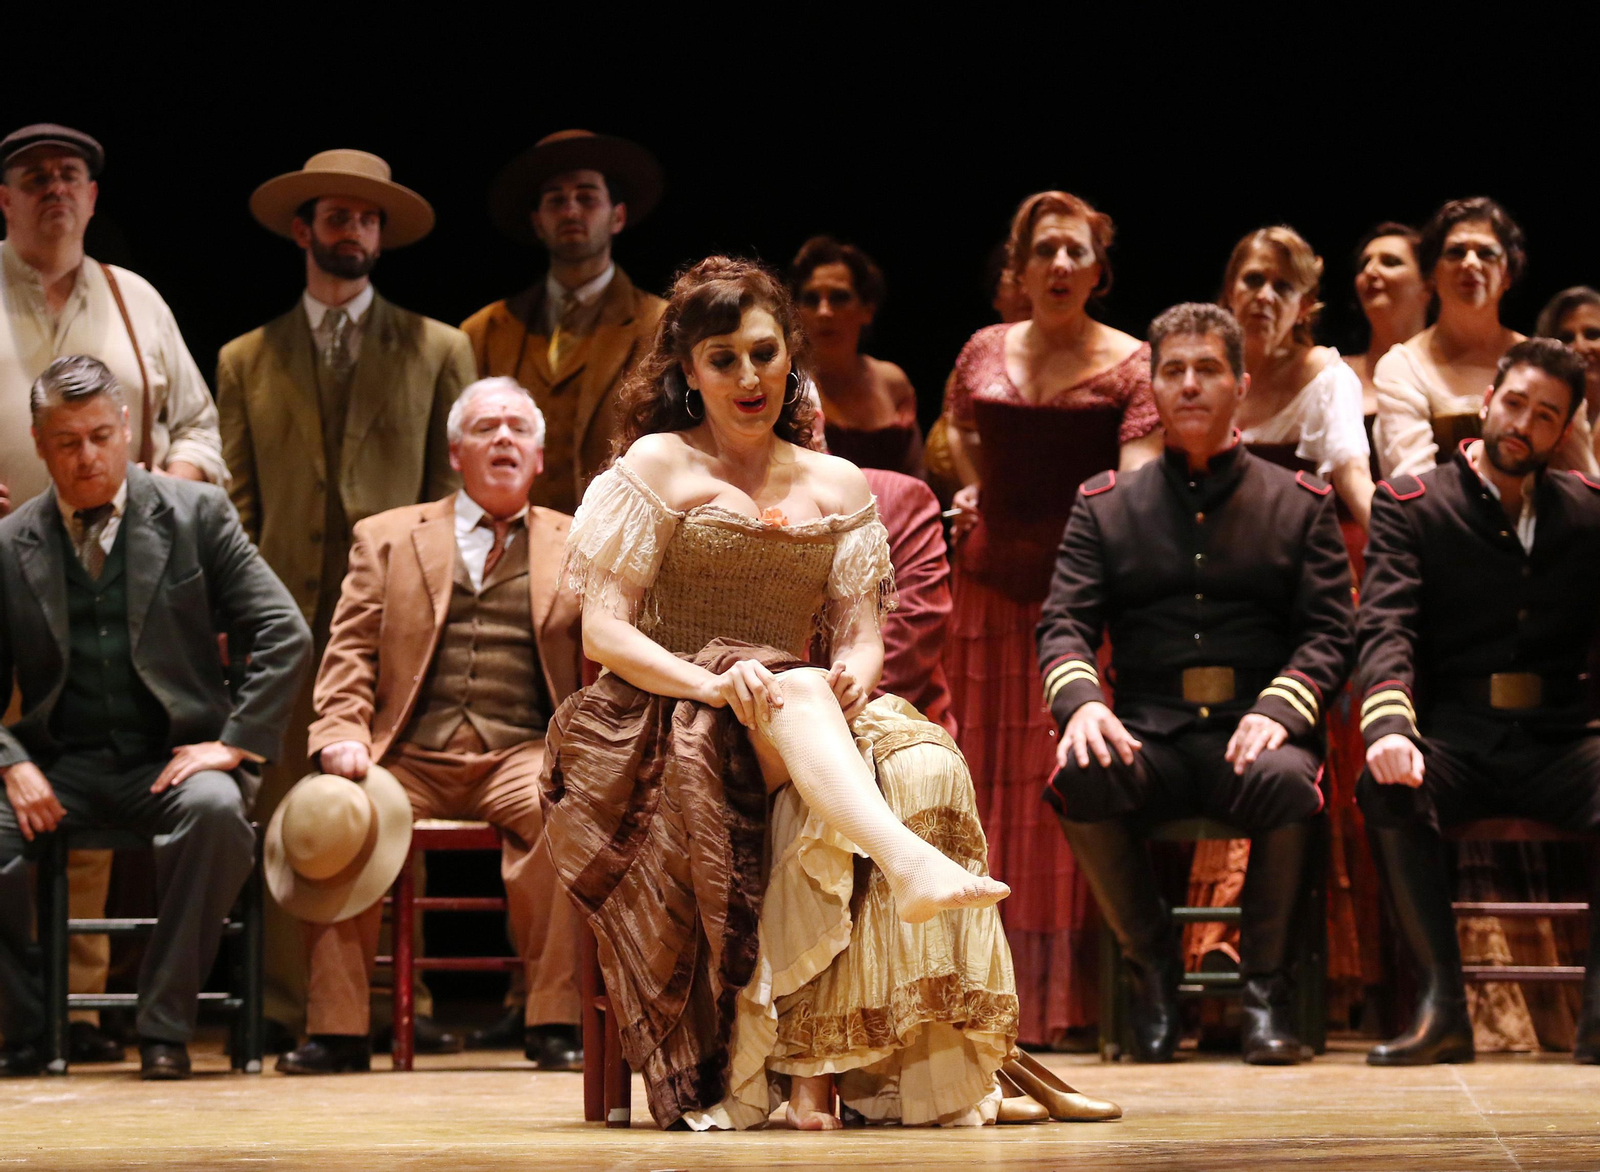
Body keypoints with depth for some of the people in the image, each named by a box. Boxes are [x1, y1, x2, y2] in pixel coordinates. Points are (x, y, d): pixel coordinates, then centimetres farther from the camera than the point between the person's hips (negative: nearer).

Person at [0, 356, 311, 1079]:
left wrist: (237, 743, -10)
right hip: (62, 767, 2)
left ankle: (165, 1031, -23)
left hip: (170, 760, -2)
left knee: (217, 811, -36)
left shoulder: (196, 514, 5)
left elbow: (285, 636, 1)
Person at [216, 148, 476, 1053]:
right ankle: (294, 1006, 1)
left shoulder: (438, 351, 13)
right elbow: (236, 503, 13)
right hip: (290, 612, 1)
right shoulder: (247, 361, 17)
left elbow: (458, 488, 9)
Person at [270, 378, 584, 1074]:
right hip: (409, 755, 1)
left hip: (520, 754, -1)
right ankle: (338, 1032, -20)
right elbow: (349, 651, 13)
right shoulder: (387, 538, 21)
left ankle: (555, 1024, -27)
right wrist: (342, 734, -6)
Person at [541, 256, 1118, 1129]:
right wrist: (715, 685, -21)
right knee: (799, 691, -37)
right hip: (663, 730, -4)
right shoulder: (657, 467, 7)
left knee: (923, 765, -29)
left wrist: (856, 676, -15)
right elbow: (604, 633, -3)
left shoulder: (837, 486, 18)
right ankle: (909, 865, -66)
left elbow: (860, 638, 11)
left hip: (805, 730, 4)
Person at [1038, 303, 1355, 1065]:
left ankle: (1265, 989, -17)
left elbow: (1329, 632, 5)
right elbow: (1064, 622, 6)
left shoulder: (1300, 503, 15)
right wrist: (1079, 701, -17)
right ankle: (1152, 969, -12)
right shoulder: (1105, 505, 17)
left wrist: (1278, 710, -16)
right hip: (1148, 731, 1)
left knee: (1286, 777, -36)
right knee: (1081, 773, -33)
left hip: (1254, 727, -1)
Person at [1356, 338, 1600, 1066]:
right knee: (1387, 786, -35)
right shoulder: (1409, 504, 9)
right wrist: (1388, 723, -26)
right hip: (1454, 740, -1)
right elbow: (1386, 627, -9)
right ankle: (1442, 1004, -31)